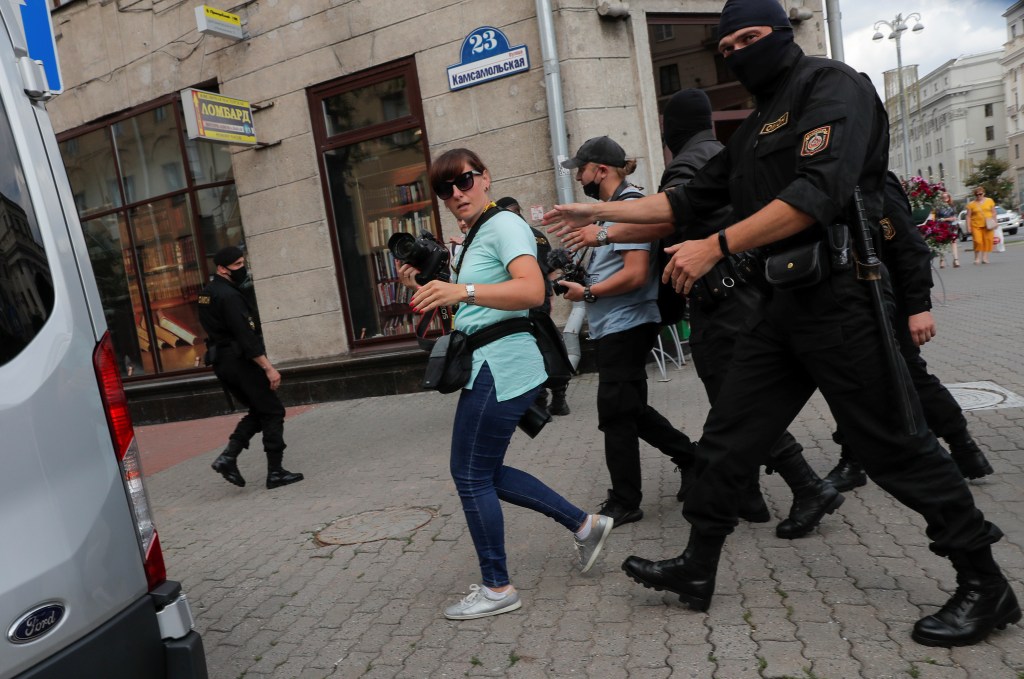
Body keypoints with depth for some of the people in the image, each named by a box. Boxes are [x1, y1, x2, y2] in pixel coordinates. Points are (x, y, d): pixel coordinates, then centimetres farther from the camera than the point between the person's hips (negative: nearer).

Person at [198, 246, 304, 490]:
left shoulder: (208, 293, 14)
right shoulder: (228, 295, -18)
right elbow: (245, 336, -24)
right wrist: (268, 367, -24)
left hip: (222, 362, 10)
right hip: (240, 361, -10)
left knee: (258, 411, 17)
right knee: (272, 413, -1)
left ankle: (228, 457, 6)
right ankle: (275, 472, 2)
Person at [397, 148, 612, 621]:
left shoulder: (504, 224, -9)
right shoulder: (472, 240, 20)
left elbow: (532, 290, -26)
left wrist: (464, 291, -37)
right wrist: (423, 287, 10)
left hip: (502, 365, -10)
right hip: (489, 365, 10)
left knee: (470, 473, -3)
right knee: (485, 471, 15)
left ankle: (497, 589, 13)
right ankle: (584, 525, 25)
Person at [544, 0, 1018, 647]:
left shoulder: (833, 85, -3)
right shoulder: (757, 127, 23)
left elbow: (819, 192, -20)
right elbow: (688, 201, 23)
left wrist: (715, 246, -22)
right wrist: (598, 211, 20)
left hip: (839, 298, -8)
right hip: (786, 303, 9)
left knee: (895, 446, -1)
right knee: (727, 439, 7)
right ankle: (696, 569, 20)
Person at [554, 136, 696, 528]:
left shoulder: (630, 207, -14)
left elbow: (635, 274, -22)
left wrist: (586, 293, -14)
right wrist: (578, 274, 9)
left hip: (625, 326, -10)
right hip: (614, 327, 10)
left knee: (616, 413, -1)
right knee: (629, 408, 17)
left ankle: (624, 503, 13)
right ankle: (690, 458, 31)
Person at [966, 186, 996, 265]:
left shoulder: (989, 201, 7)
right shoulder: (971, 204, 2)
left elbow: (993, 213, 11)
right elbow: (968, 216, 2)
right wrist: (968, 227, -5)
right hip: (976, 225, -2)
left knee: (987, 241, 0)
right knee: (978, 241, -9)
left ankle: (985, 257, 6)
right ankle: (977, 258, 2)